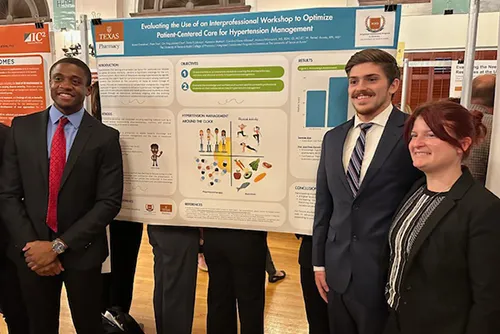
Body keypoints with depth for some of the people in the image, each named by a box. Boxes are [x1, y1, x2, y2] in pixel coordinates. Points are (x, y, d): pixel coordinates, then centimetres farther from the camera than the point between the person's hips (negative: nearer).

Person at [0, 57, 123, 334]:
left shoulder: (105, 137, -9)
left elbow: (109, 202, -12)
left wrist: (59, 245, -14)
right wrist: (30, 244, -10)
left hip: (81, 251, -2)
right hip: (31, 250, 2)